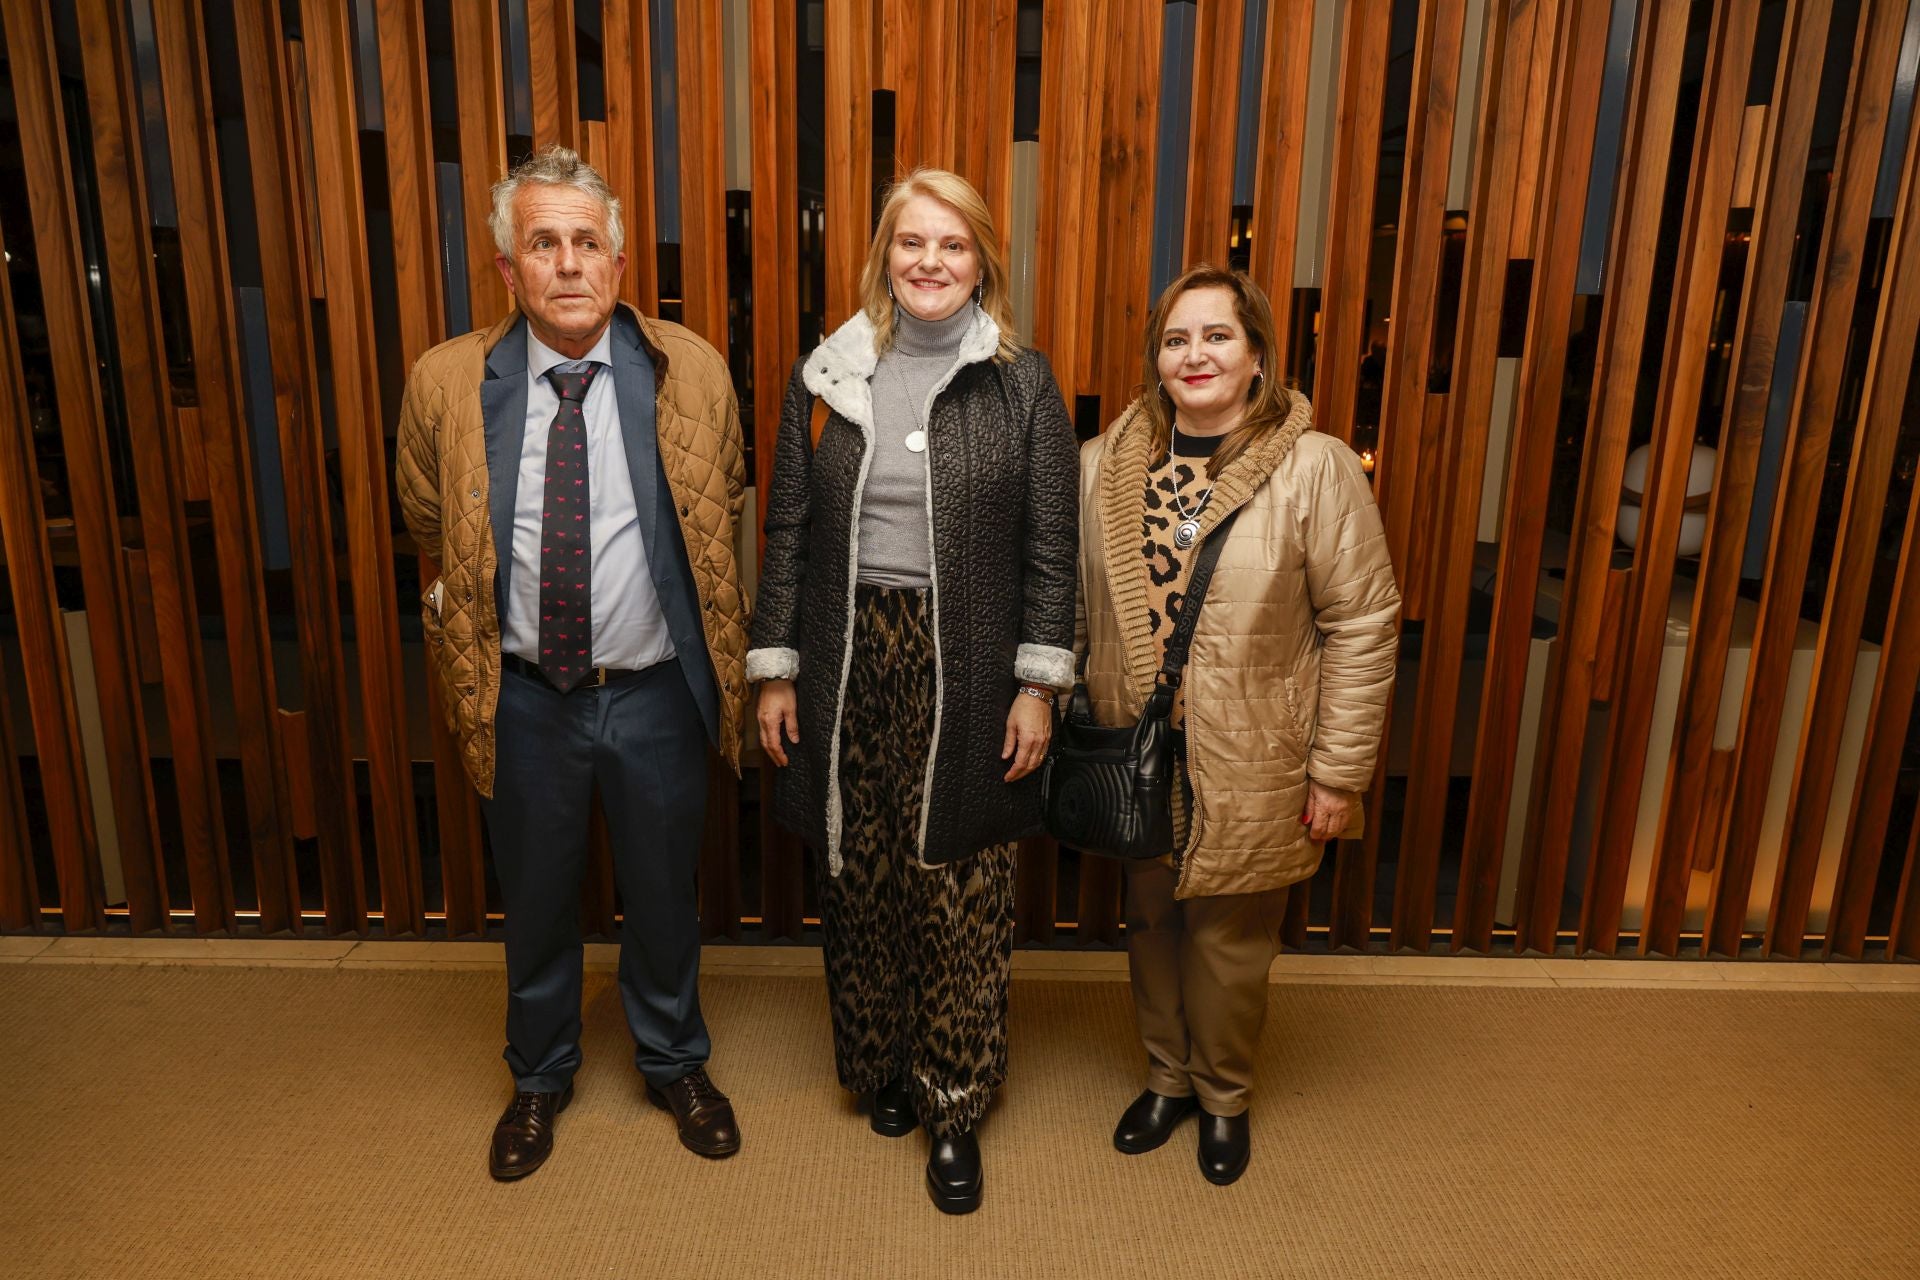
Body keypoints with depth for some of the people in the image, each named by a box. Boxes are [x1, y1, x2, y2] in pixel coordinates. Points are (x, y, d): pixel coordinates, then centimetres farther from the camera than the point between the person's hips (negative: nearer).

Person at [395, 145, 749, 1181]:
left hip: (657, 693, 0)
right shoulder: (445, 383, -8)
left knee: (663, 897, 17)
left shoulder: (692, 372, -8)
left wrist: (674, 590, 7)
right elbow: (428, 518, 10)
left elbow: (725, 501, 9)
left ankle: (674, 1064, 43)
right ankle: (539, 1077, 45)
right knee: (536, 901, 19)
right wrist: (479, 602, 8)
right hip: (522, 696, 1)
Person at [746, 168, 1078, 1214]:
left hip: (964, 671, -2)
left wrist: (1039, 684, -5)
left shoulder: (1021, 383, 1)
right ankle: (878, 1062, 34)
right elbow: (787, 532, 7)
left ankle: (952, 1106, 22)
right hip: (847, 658, 2)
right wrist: (774, 671, 4)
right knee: (857, 877, 11)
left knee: (959, 889, 4)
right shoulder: (826, 374, 6)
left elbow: (1050, 547, 0)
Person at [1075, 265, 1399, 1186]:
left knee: (1230, 941, 12)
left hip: (1247, 767, -3)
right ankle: (1166, 1078, 43)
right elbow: (1071, 608, 7)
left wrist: (1339, 770, -9)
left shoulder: (1315, 468, -12)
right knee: (1150, 923, 19)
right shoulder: (1103, 465, 0)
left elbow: (1362, 626, -10)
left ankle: (1223, 1097, 38)